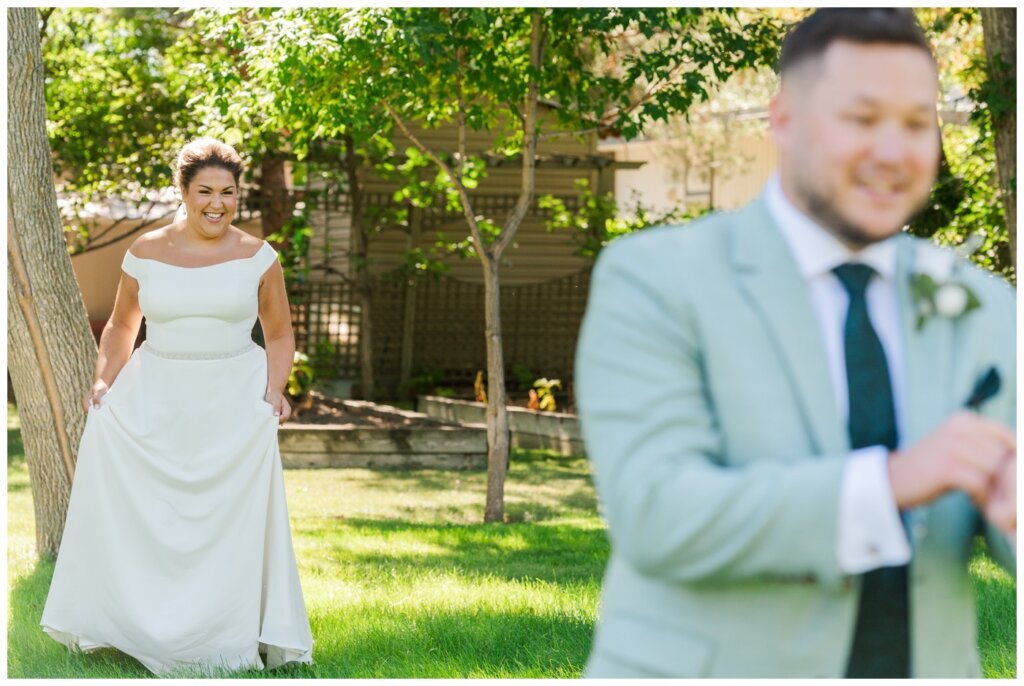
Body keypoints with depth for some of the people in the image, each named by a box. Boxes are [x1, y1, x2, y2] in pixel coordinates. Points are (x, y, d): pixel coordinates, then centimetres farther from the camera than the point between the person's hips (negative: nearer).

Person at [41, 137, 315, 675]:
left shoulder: (257, 257, 1)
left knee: (231, 519, -5)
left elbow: (279, 333, 9)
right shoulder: (145, 253, 4)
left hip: (234, 401, -1)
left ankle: (227, 639, 6)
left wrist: (275, 390, -7)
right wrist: (104, 379, 0)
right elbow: (120, 326, 15)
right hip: (155, 399, 1)